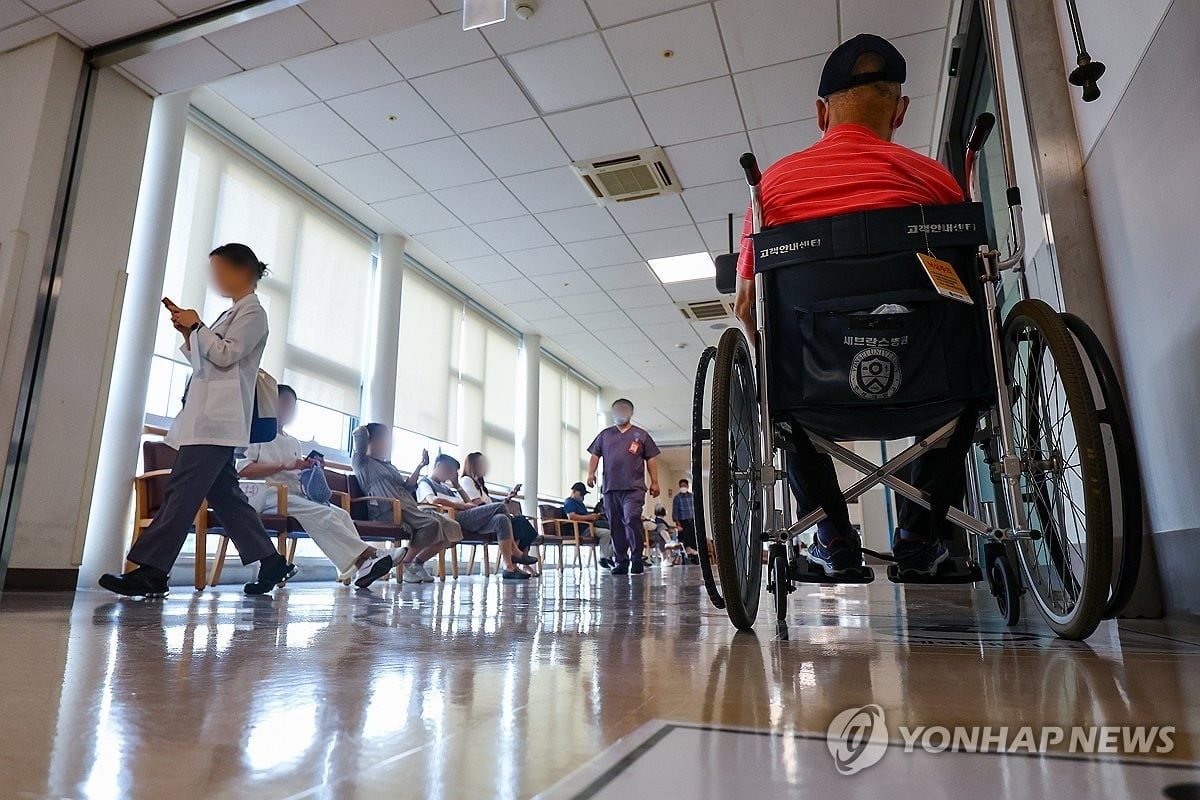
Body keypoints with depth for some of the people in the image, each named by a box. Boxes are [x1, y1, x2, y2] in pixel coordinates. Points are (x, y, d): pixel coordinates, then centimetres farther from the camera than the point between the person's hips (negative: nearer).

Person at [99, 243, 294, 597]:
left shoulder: (252, 312, -2)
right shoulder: (233, 312, 26)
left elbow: (225, 356, -13)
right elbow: (205, 362, 27)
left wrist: (197, 326, -3)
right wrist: (188, 333, 13)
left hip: (218, 419, -10)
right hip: (207, 418, 10)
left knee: (182, 490, -13)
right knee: (225, 494, 8)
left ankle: (150, 571, -12)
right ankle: (270, 562, 11)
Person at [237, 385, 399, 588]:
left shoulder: (293, 442, 30)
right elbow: (242, 469, -9)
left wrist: (311, 468, 5)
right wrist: (283, 465, -16)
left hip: (297, 495, 7)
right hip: (269, 495, -7)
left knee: (340, 513, -20)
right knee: (322, 515, -29)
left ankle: (361, 565, -33)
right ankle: (367, 555, -30)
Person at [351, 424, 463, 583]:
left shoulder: (389, 465, 35)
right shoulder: (362, 462, 10)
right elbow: (359, 432, -6)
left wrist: (420, 466, 23)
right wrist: (365, 429, 18)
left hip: (409, 507, 8)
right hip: (388, 510, -8)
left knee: (451, 527, -9)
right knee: (432, 523, -31)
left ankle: (418, 562, 3)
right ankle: (405, 565, -14)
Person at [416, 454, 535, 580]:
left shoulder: (445, 486, 36)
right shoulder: (424, 482, 12)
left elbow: (469, 503, 30)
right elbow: (433, 500, -13)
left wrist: (457, 486, 24)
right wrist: (462, 506, -12)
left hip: (468, 520, 8)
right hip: (455, 518, -8)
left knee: (501, 519, -17)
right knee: (500, 507, -17)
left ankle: (510, 567, -24)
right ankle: (516, 554, -10)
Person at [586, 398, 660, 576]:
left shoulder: (641, 435, 13)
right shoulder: (604, 434, 18)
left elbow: (651, 459, 11)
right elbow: (595, 455, 16)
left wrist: (654, 482, 5)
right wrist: (591, 473, -1)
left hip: (634, 488, -3)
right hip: (610, 488, 3)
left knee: (632, 520, -19)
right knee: (615, 526, 3)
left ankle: (637, 560, -9)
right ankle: (621, 562, 11)